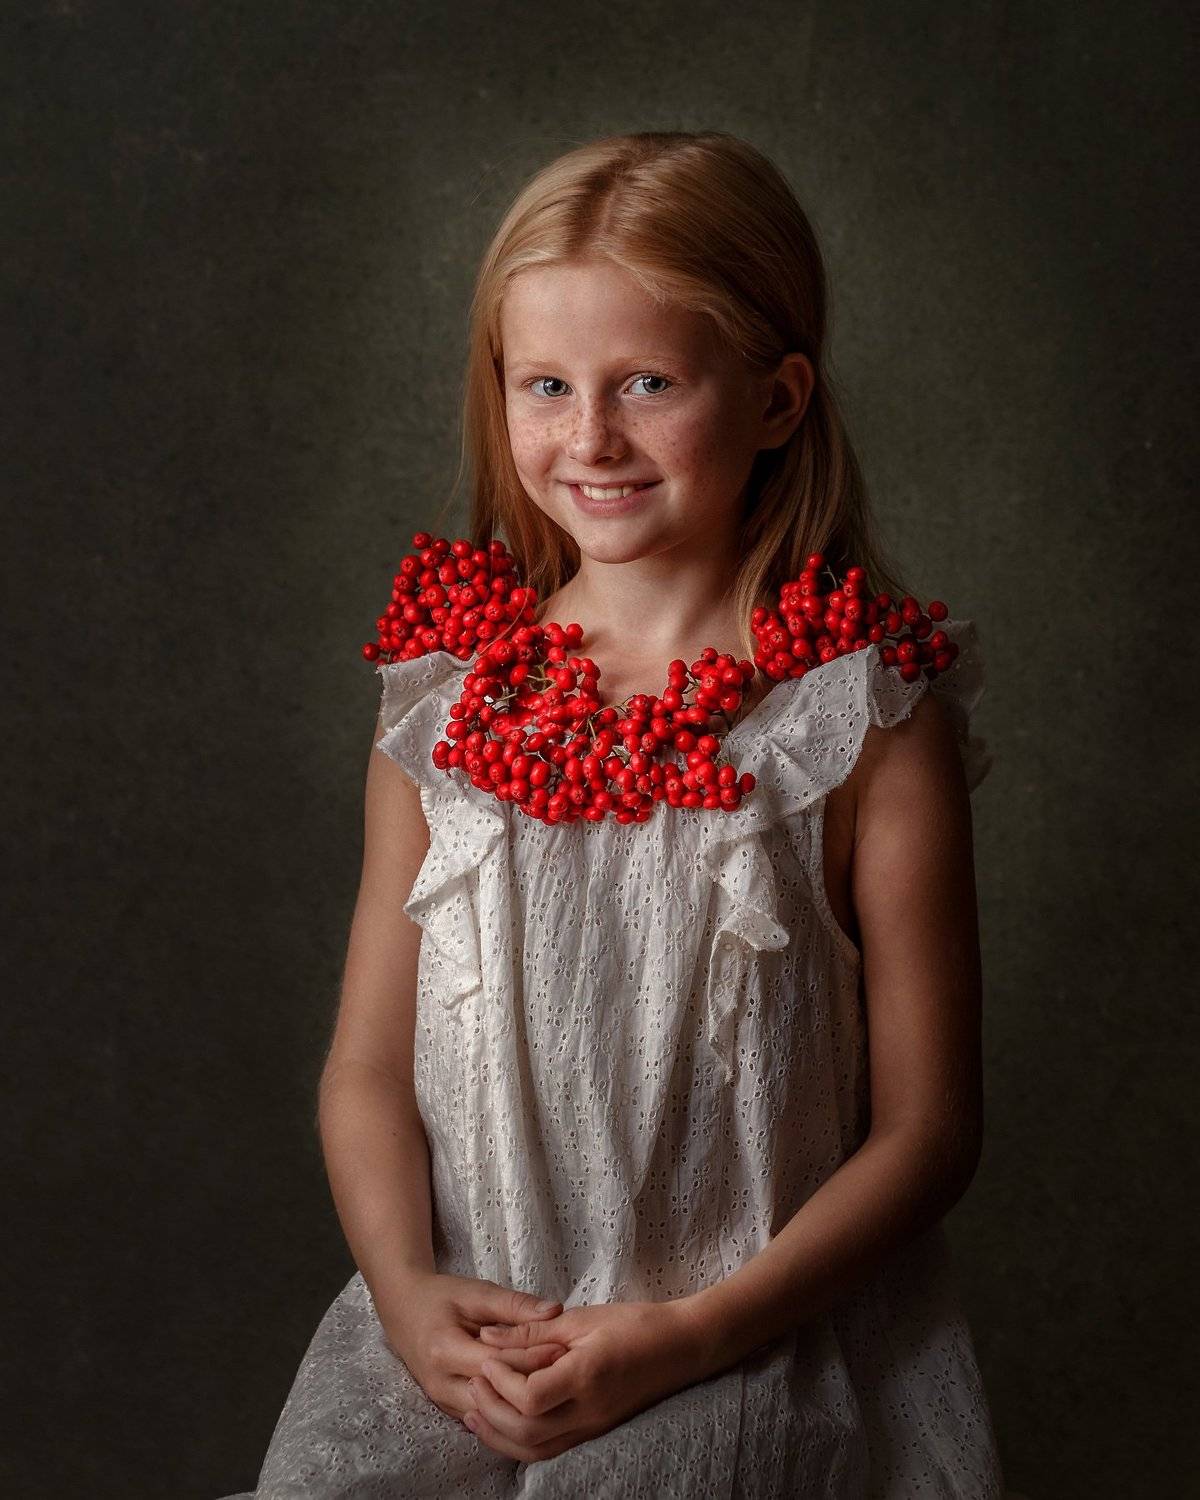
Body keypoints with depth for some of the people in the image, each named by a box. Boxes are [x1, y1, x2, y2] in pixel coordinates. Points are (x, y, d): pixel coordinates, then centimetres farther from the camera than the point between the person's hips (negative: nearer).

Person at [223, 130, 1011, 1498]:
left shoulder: (867, 716, -6)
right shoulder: (445, 694, 4)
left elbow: (924, 1128, -4)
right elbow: (368, 1067, 7)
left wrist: (687, 1334, -13)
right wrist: (406, 1288, -10)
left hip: (751, 1343, -3)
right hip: (456, 1323, 3)